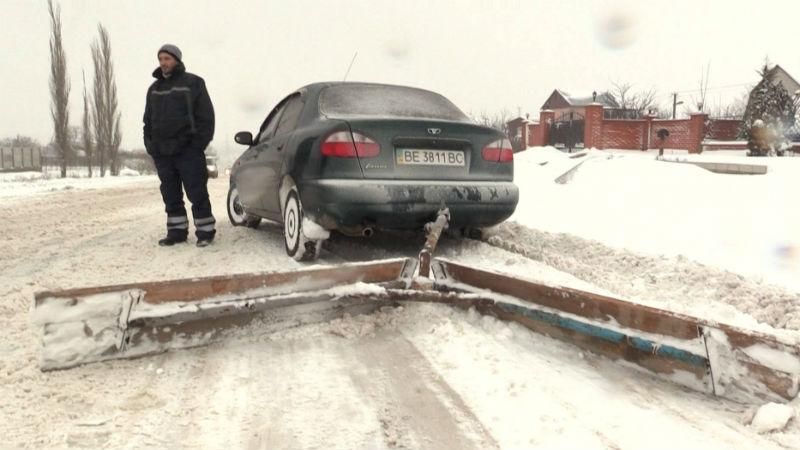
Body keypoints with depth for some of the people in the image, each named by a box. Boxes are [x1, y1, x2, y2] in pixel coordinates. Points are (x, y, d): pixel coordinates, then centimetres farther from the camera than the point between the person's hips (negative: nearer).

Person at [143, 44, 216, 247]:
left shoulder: (192, 83, 1)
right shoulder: (154, 88, 18)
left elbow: (205, 116, -4)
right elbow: (148, 119, 22)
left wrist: (199, 143, -11)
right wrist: (150, 145, 9)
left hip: (188, 151, -6)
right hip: (162, 153, 6)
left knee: (197, 193, -4)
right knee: (170, 195, 8)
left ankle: (205, 231, 3)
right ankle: (177, 231, 16)